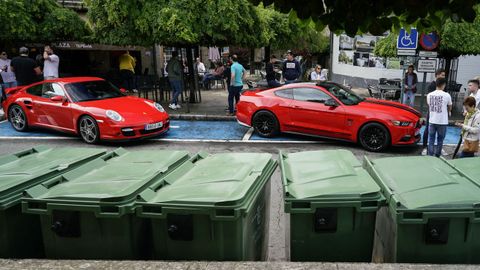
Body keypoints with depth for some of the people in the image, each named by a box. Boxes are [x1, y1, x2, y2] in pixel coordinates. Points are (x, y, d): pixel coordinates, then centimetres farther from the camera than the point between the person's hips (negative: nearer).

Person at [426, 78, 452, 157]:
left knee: (431, 140, 9)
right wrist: (448, 112, 29)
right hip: (442, 121, -2)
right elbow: (449, 108, 7)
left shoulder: (429, 95, -1)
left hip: (432, 121, 3)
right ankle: (437, 156, 15)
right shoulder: (446, 95, -10)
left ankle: (430, 156, 8)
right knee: (440, 140, 10)